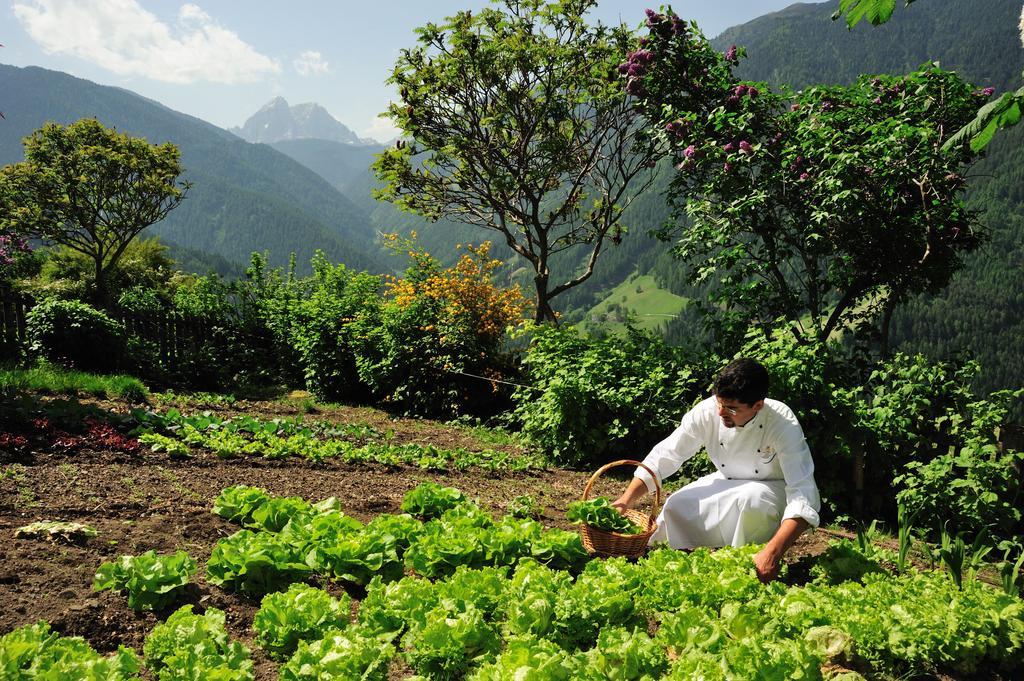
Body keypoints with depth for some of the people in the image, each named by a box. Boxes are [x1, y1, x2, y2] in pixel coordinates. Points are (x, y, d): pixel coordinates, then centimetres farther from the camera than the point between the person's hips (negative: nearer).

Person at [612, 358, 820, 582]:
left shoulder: (784, 425, -33)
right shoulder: (707, 411, -22)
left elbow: (803, 495, -37)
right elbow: (665, 455, -15)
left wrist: (773, 553, -49)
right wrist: (627, 499, -25)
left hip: (775, 489, -4)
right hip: (729, 483, 4)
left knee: (752, 498, -36)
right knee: (676, 507, -16)